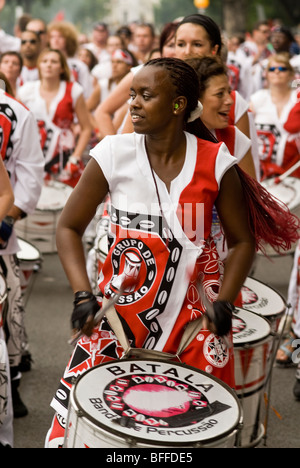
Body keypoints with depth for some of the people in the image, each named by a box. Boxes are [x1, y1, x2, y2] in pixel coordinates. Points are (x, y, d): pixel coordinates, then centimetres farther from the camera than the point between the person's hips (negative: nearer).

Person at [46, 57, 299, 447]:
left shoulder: (215, 162, -6)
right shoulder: (113, 153, -7)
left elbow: (242, 241, 3)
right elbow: (69, 227, 0)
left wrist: (223, 302, -11)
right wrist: (83, 295, -13)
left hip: (193, 314, 1)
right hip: (121, 310, 0)